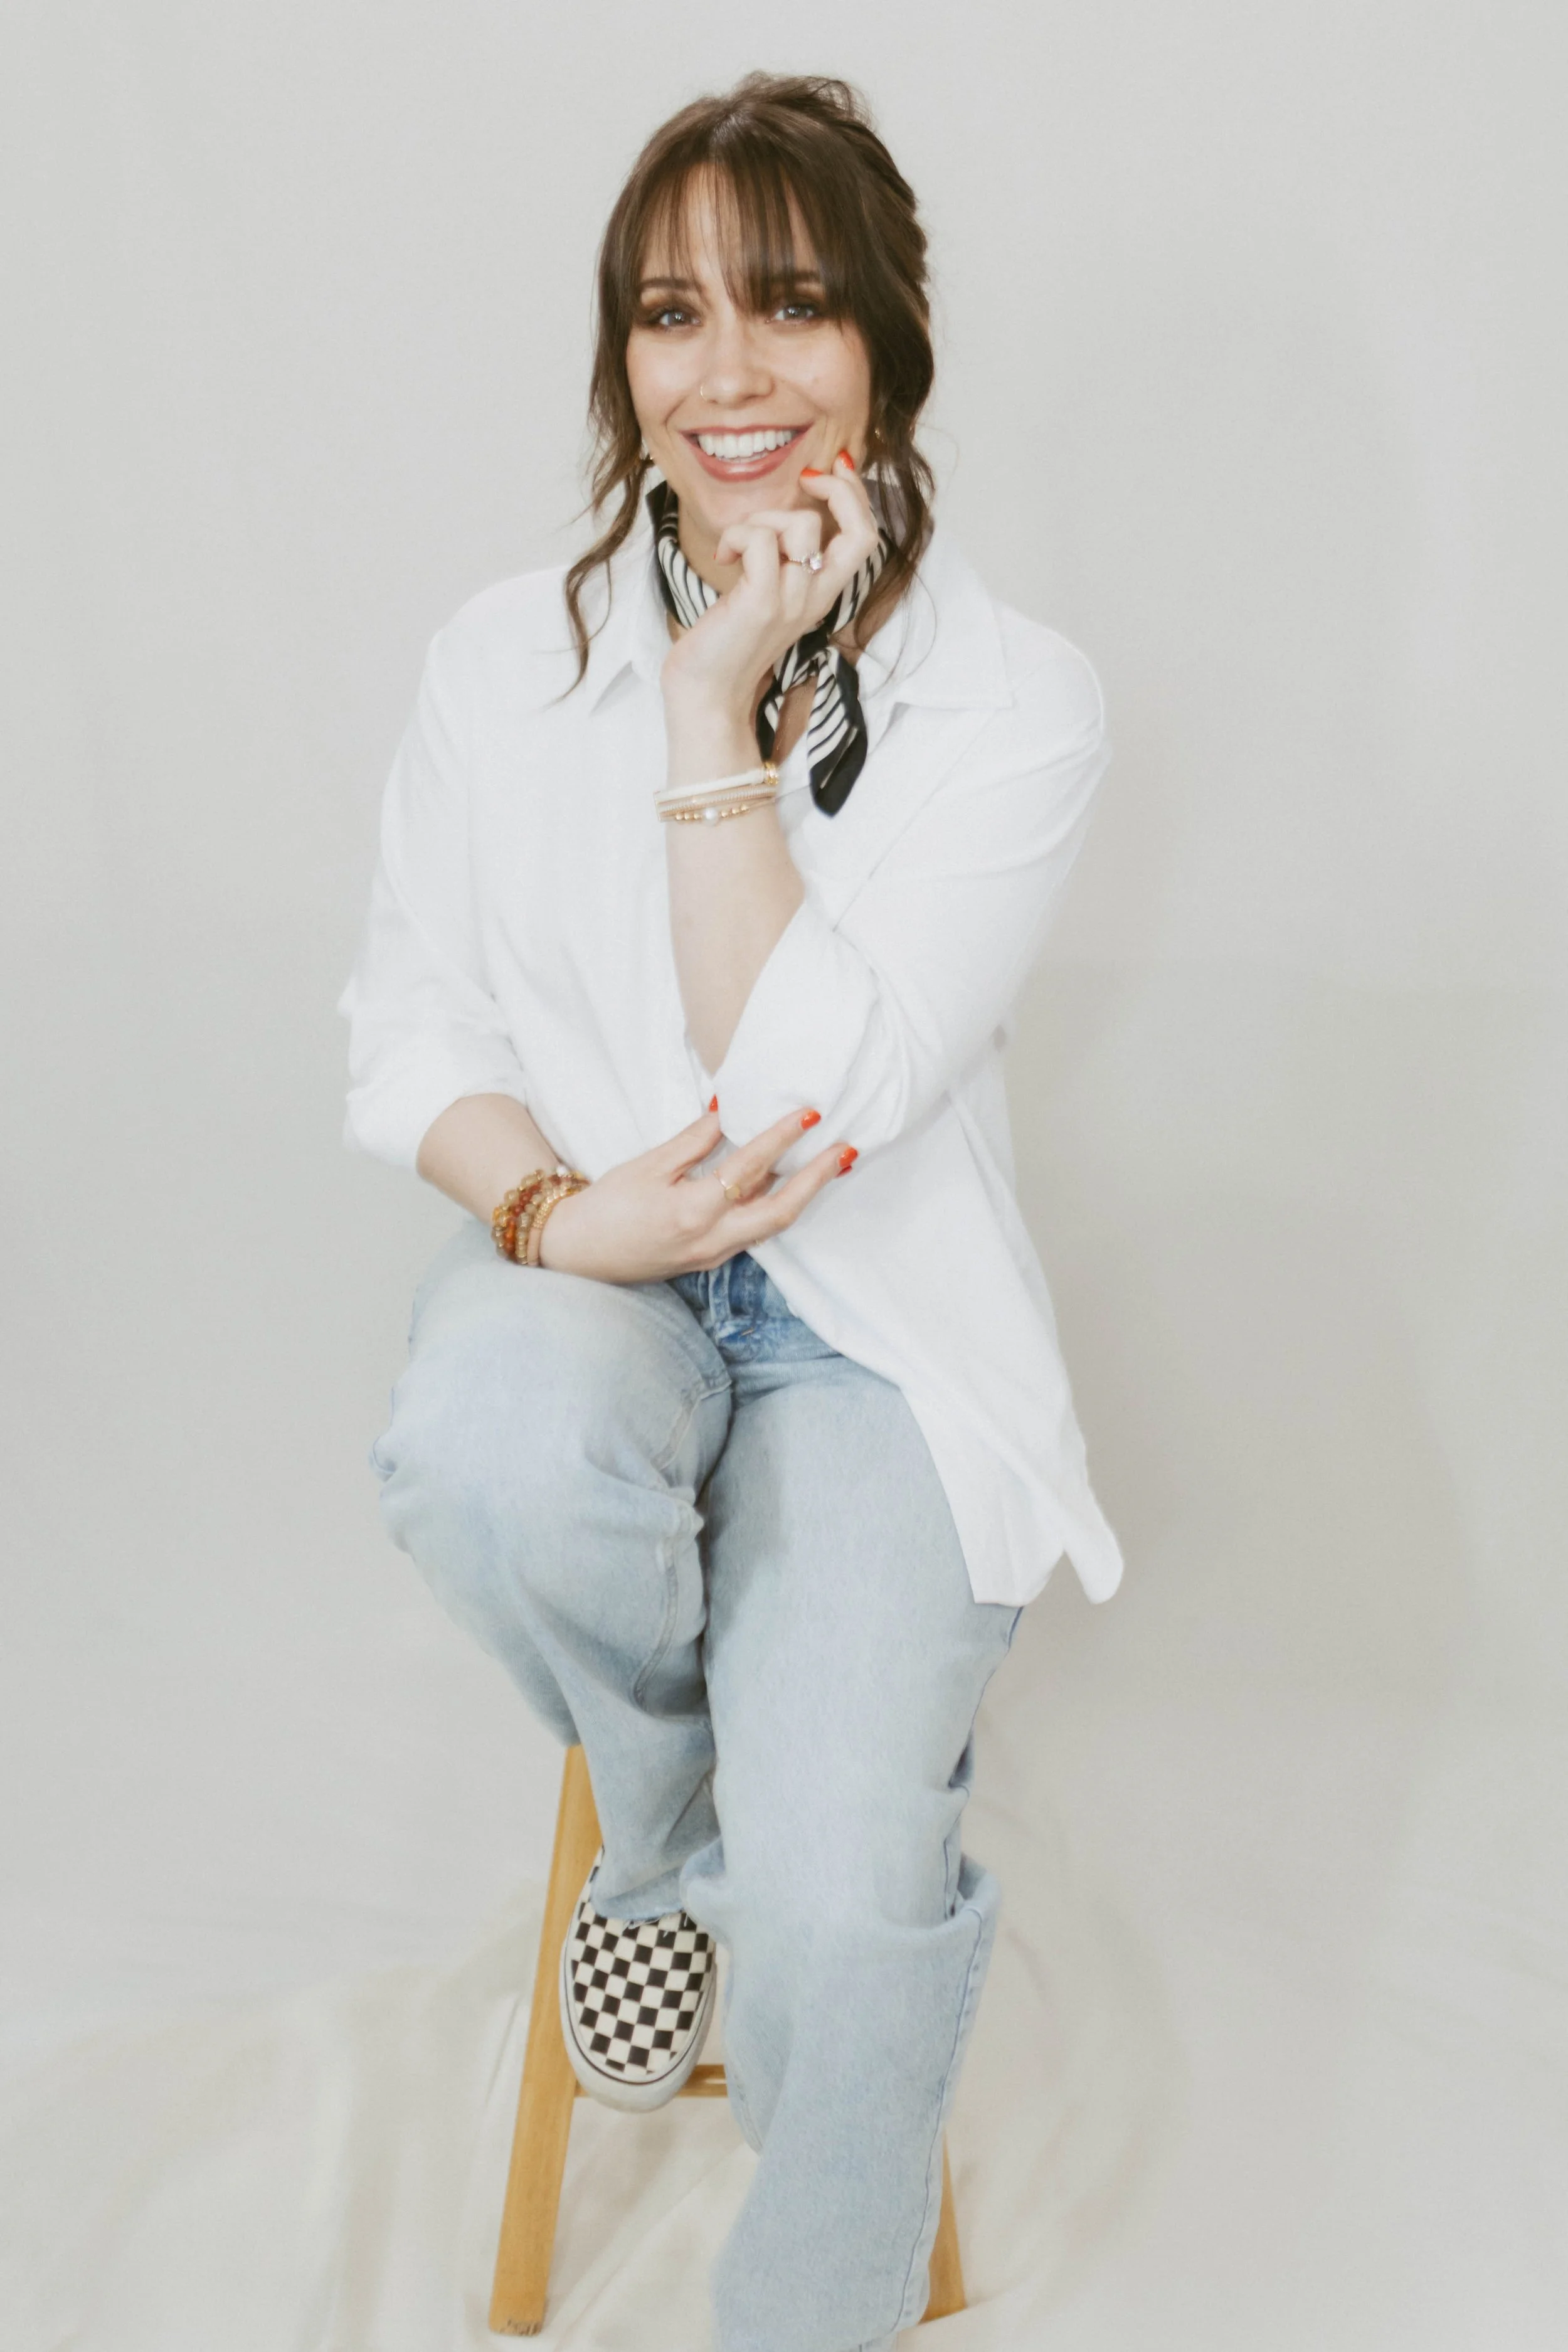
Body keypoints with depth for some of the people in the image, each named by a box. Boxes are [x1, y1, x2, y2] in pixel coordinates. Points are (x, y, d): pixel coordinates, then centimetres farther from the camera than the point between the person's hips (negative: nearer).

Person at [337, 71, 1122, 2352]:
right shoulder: (506, 655, 0)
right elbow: (407, 1023, 3)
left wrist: (717, 708, -20)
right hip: (578, 1264, 2)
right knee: (499, 1459, -37)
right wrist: (545, 1206, -18)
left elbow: (808, 1100, -18)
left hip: (870, 1322, -2)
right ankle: (669, 1829, 0)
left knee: (842, 1898, -24)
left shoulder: (1019, 703, -9)